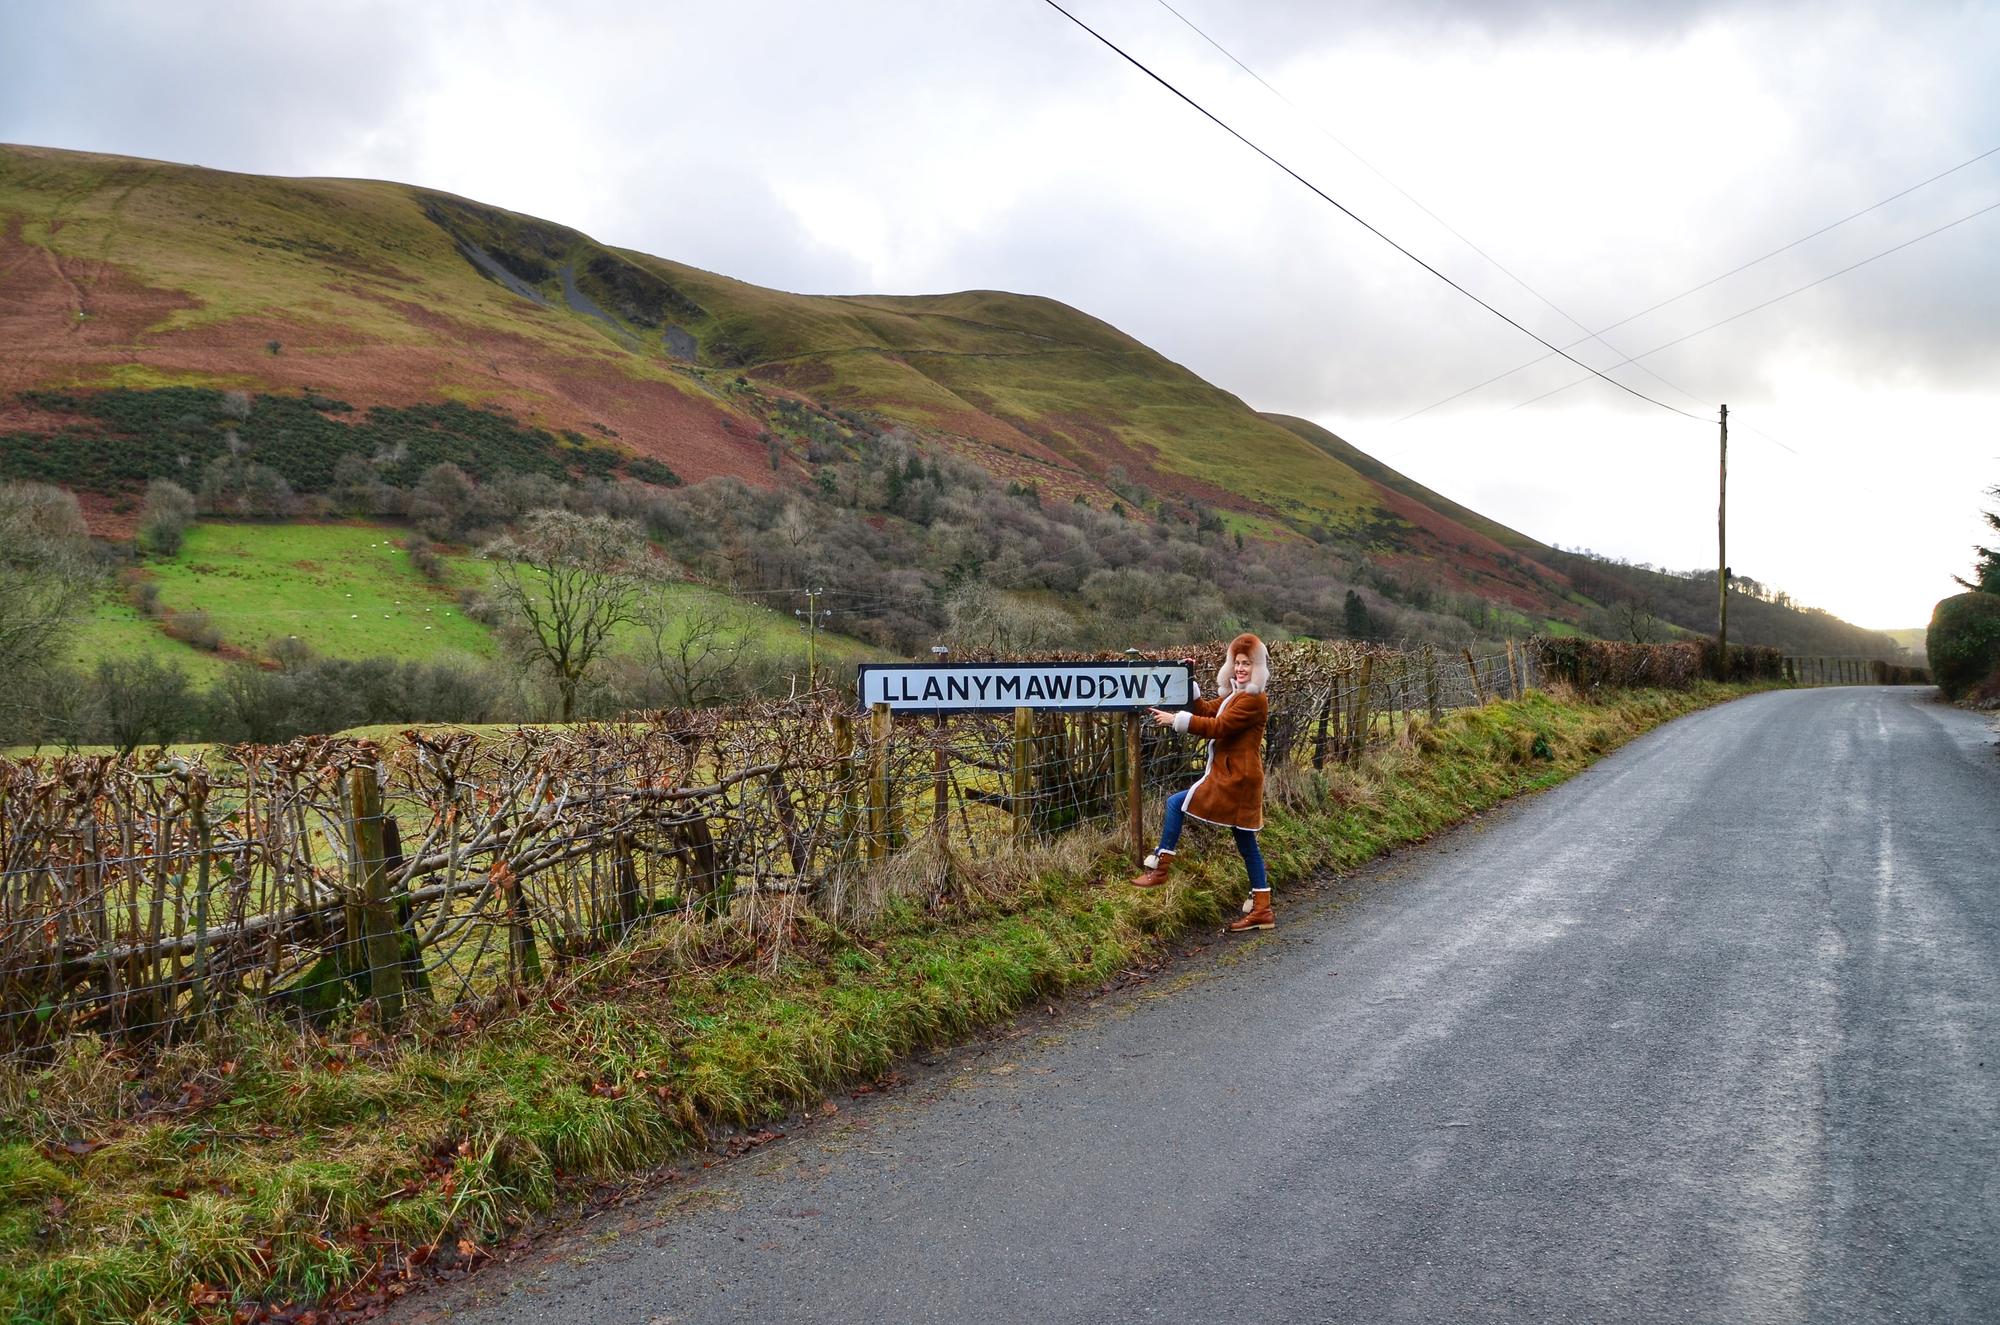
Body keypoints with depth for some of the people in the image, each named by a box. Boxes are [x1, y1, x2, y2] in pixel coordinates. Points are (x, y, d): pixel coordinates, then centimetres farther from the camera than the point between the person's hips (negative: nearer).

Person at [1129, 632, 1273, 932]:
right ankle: (1262, 911, 16)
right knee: (1247, 845, 12)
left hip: (1234, 780, -10)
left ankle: (1160, 869, 1)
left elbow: (1217, 727, -21)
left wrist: (1175, 720, -19)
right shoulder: (1235, 695, 18)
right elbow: (1206, 710, 19)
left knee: (1175, 803, -6)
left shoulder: (1253, 701, -15)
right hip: (1234, 776, 10)